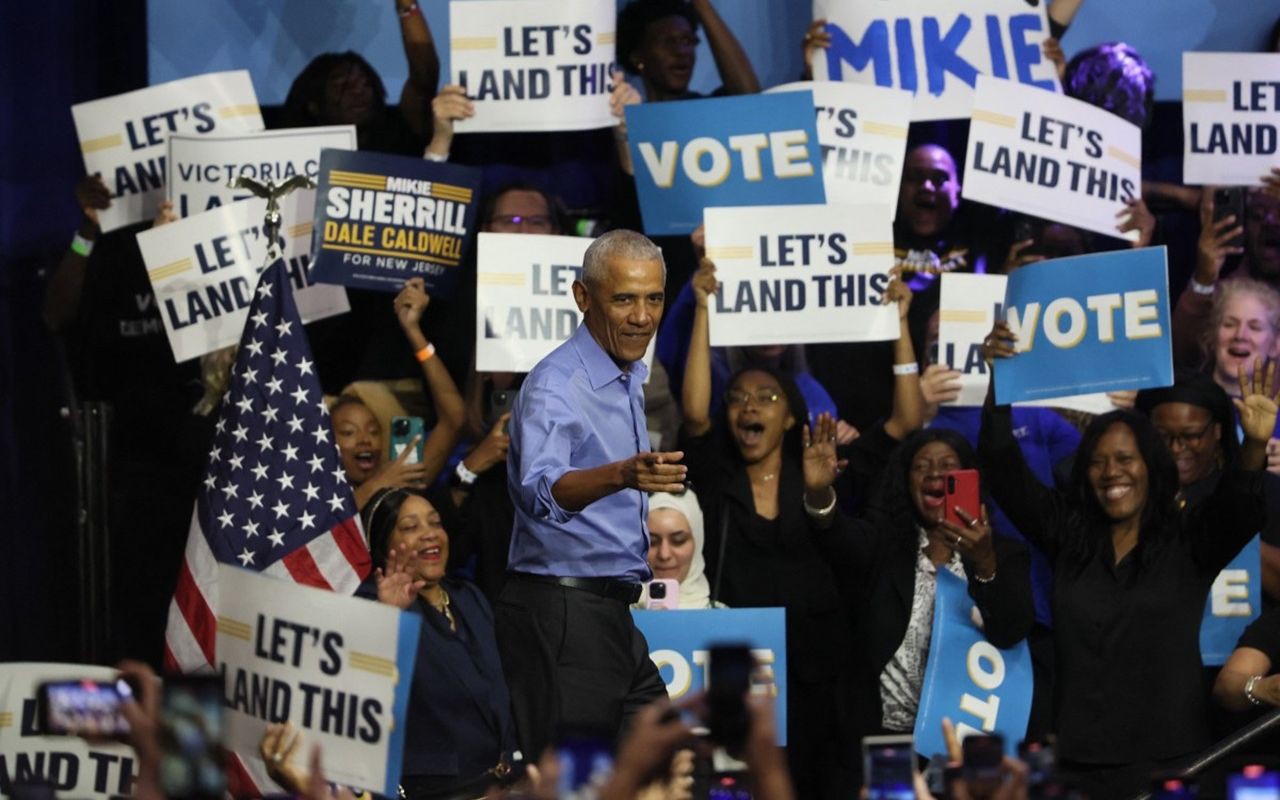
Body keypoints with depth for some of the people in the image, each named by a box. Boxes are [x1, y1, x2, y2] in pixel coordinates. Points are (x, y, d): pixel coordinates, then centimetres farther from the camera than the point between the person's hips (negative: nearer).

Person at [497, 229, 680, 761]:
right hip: (562, 615, -9)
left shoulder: (632, 379, 13)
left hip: (616, 615, 9)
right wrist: (621, 475, -53)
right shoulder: (555, 385, -17)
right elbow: (542, 489, -38)